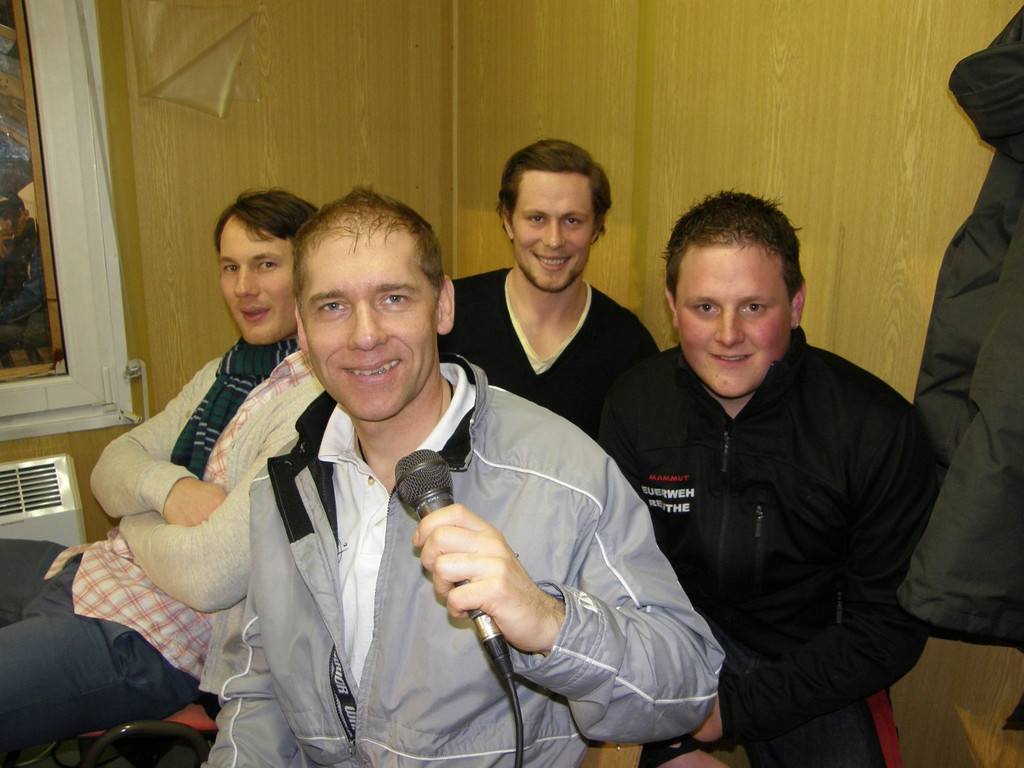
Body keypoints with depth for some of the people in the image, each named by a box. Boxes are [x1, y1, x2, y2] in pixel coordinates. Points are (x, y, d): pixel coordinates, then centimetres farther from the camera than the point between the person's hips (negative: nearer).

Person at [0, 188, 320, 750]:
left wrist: (135, 523, -7)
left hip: (141, 638, -9)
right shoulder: (223, 373, 9)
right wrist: (167, 486, -16)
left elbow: (211, 576, -28)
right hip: (94, 570, 9)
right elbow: (111, 468, 8)